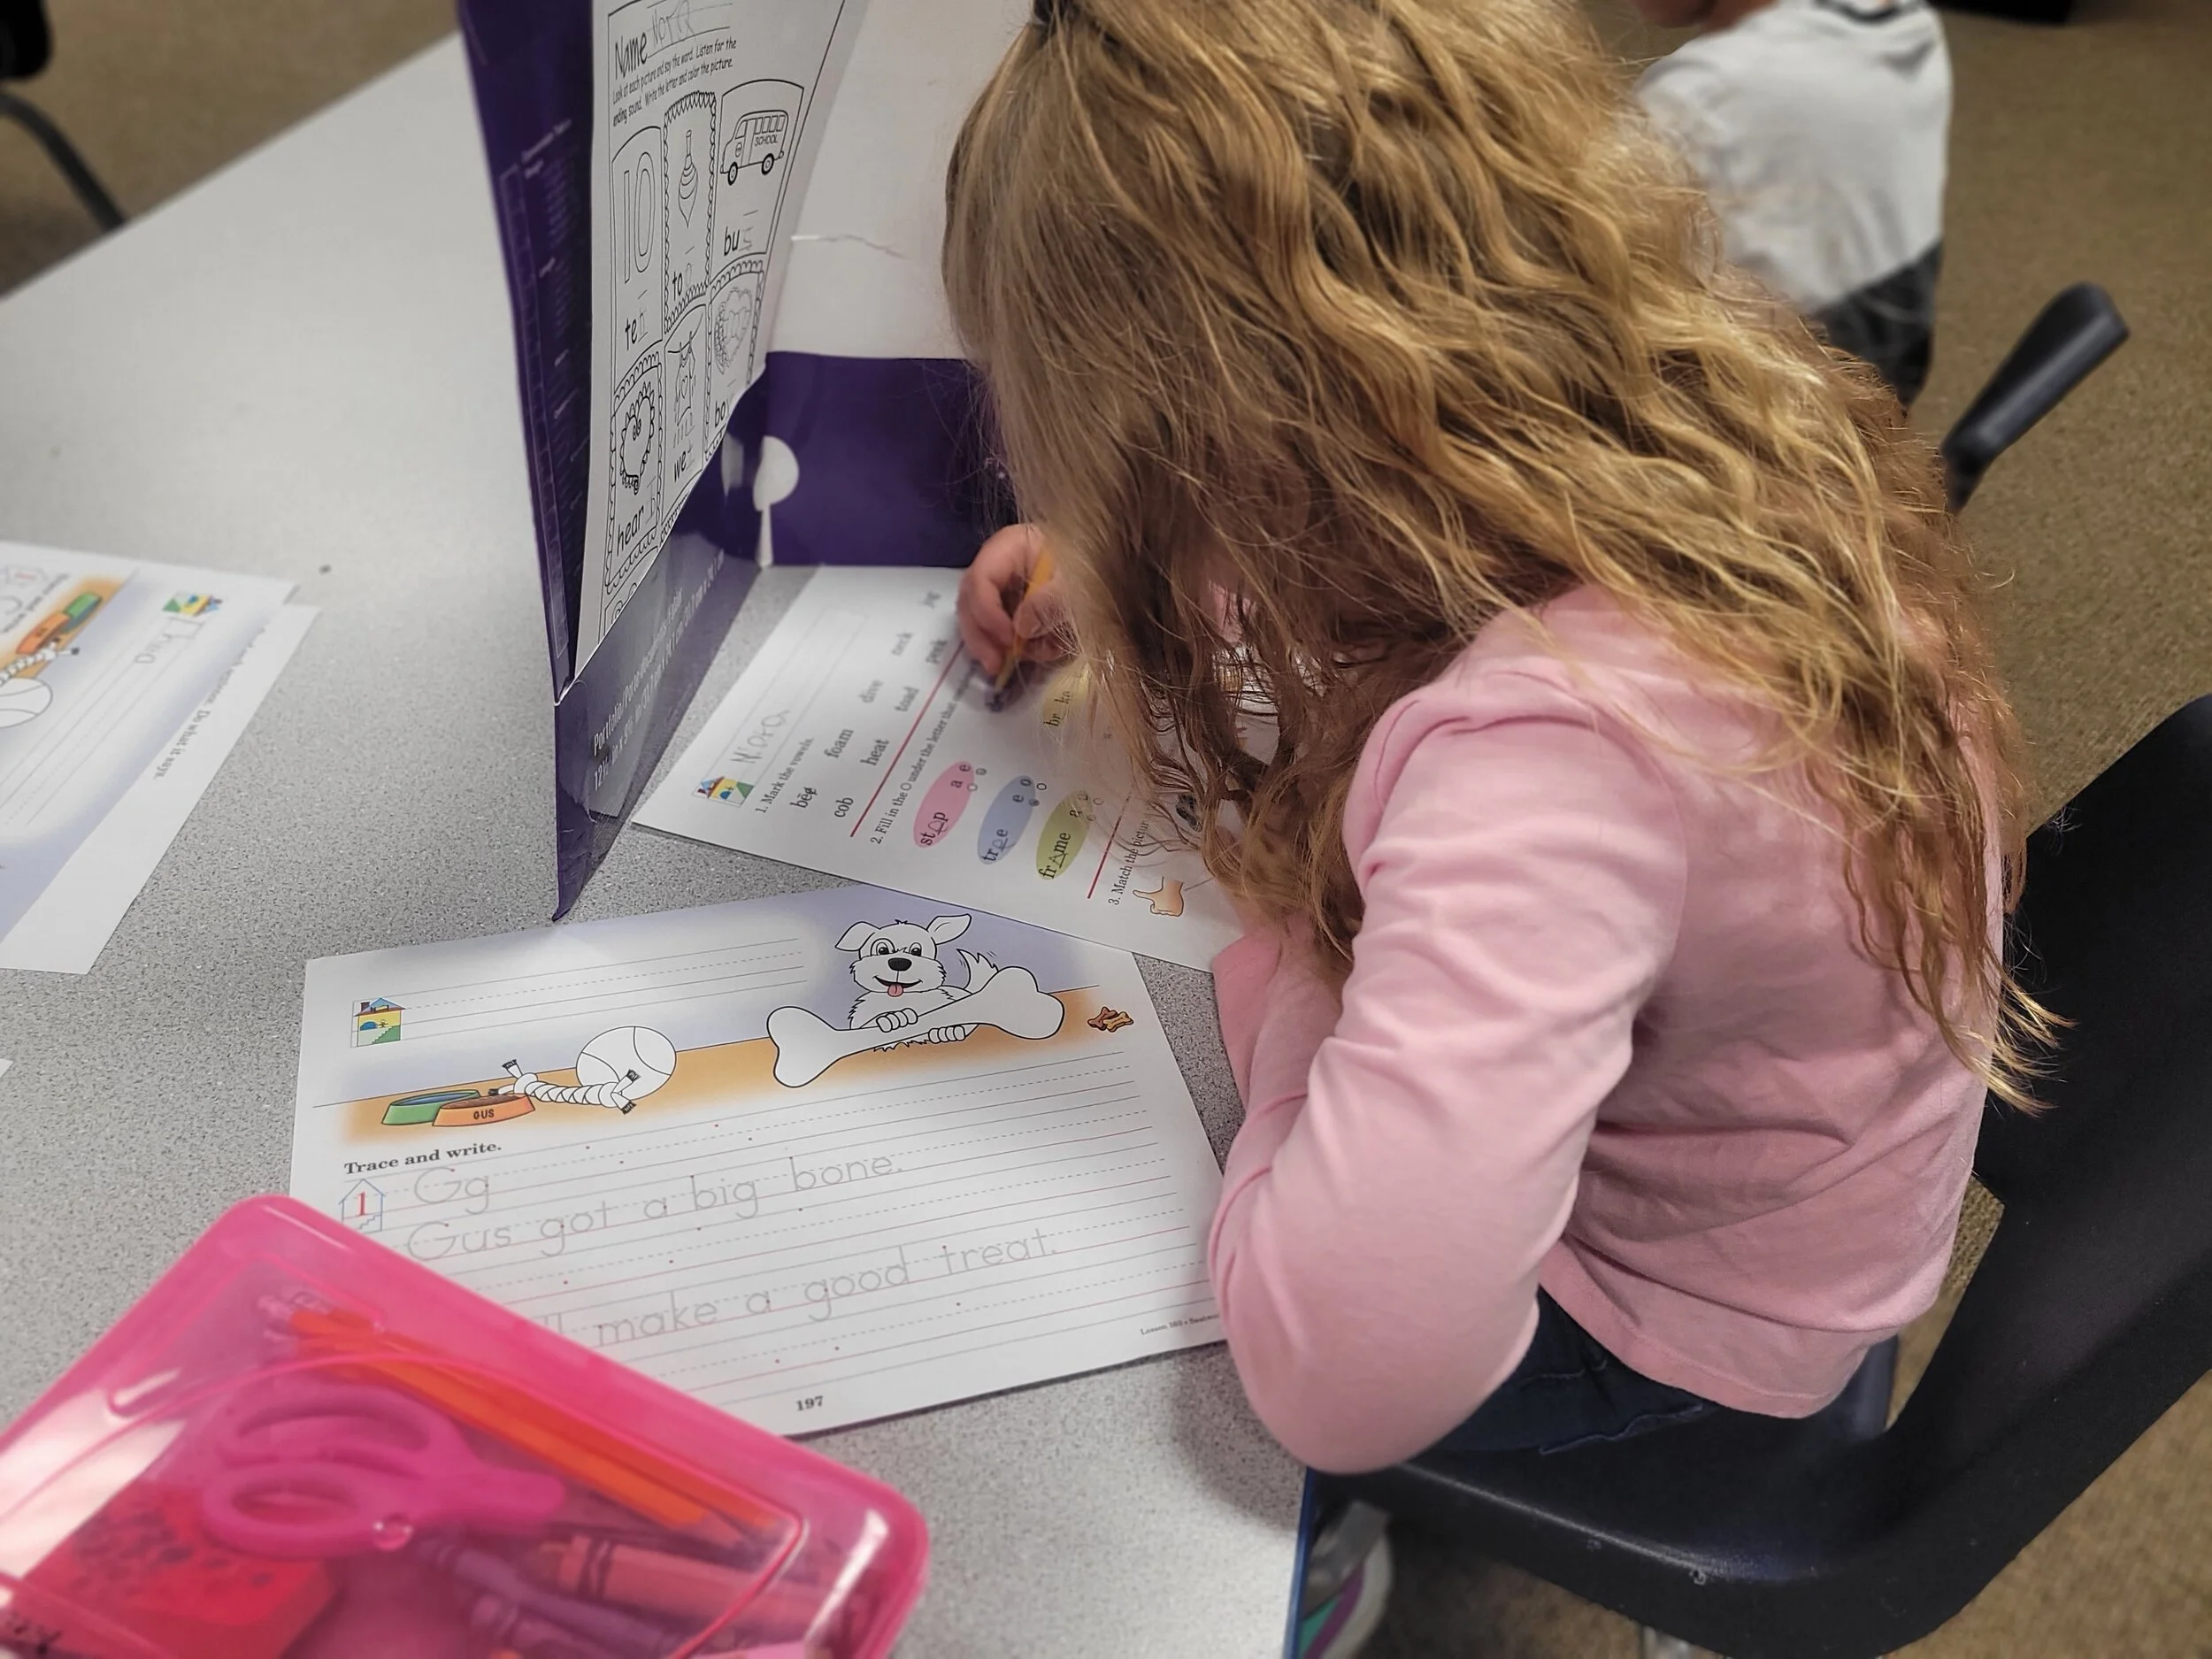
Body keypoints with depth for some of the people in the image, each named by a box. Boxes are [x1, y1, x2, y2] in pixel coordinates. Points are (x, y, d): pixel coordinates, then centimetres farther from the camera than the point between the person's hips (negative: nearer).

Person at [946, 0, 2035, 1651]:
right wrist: (1116, 574, -4)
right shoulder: (1706, 391, -18)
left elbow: (1340, 1366, -48)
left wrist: (1286, 972, -31)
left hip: (1663, 1319, -7)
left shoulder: (1548, 745, -45)